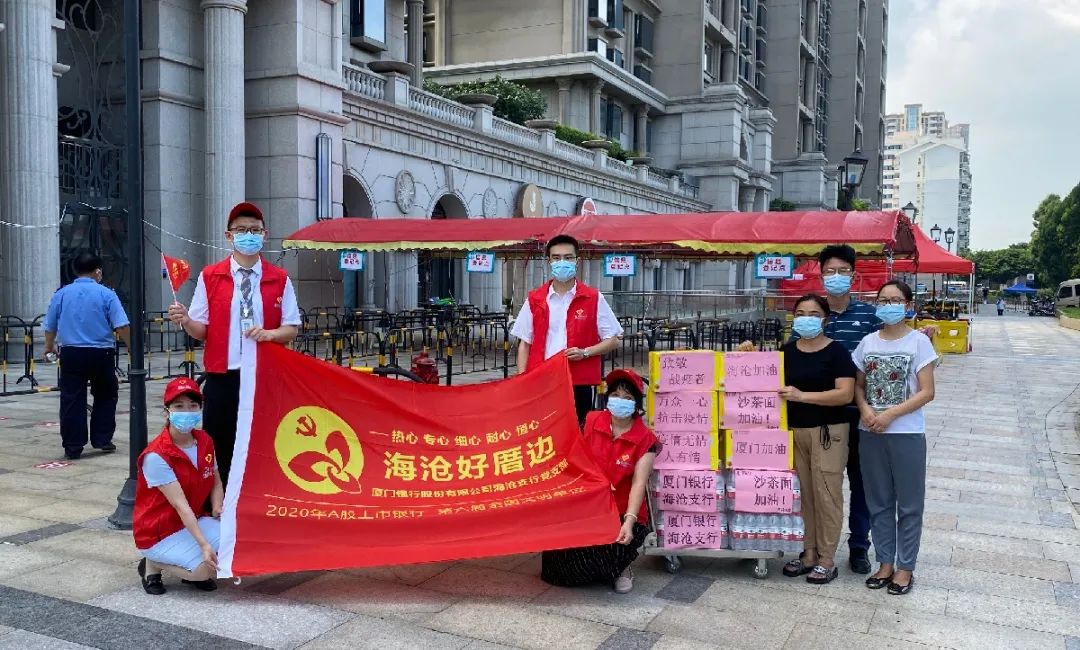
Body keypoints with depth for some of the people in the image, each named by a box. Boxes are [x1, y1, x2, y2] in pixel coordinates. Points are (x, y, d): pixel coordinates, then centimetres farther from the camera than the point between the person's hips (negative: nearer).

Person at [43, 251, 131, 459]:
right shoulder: (106, 294, -5)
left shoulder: (61, 294, 5)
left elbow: (50, 327, 15)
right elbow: (122, 326, -12)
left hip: (71, 354, 2)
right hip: (101, 354, -2)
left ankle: (73, 447, 6)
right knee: (105, 397, 15)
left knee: (72, 400, 5)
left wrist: (49, 347, 33)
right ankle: (102, 440, 15)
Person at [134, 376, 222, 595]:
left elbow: (216, 483, 10)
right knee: (205, 569, -27)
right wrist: (204, 545, -32)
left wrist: (218, 508, -12)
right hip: (158, 533, -6)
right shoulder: (156, 455, -23)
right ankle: (152, 564, 3)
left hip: (194, 521, 6)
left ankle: (193, 570, 9)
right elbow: (180, 505, -27)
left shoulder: (204, 441, -2)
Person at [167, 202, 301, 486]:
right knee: (221, 450, 3)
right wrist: (185, 321, -18)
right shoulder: (209, 277, 4)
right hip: (222, 378, 0)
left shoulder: (280, 279, 5)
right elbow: (202, 330, 3)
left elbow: (292, 328, 5)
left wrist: (269, 333, -15)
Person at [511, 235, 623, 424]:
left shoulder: (593, 299, 3)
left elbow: (613, 341, 5)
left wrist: (585, 352, -11)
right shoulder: (535, 299, 8)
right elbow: (525, 343, 9)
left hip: (580, 383, -1)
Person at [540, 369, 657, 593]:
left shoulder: (645, 440, -9)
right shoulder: (591, 421, 0)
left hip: (623, 513, -3)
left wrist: (629, 521, -30)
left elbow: (639, 482, -17)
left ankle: (620, 567, 11)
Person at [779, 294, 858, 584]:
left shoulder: (837, 352, -6)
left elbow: (845, 394, -15)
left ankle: (826, 560, 10)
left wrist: (802, 396, -22)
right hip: (794, 431, 5)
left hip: (827, 432, -5)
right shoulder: (787, 351, 9)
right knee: (803, 493, 10)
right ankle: (809, 553, 22)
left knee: (826, 494, 0)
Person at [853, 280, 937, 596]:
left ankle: (905, 567, 18)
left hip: (907, 434, -4)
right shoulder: (868, 342, 6)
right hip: (871, 433, 4)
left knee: (908, 504, 6)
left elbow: (926, 392, -9)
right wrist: (866, 410, -10)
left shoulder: (919, 341, -6)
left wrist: (890, 415, -16)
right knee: (879, 502, 12)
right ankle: (885, 563, 25)